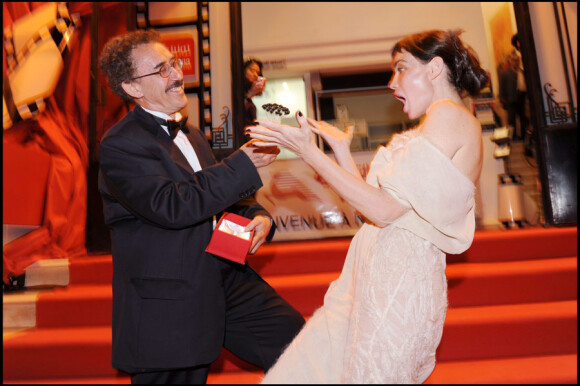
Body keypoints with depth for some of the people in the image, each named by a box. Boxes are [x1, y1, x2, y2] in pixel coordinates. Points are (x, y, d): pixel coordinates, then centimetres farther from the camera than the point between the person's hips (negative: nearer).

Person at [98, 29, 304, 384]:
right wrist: (244, 163, -24)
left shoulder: (191, 135, 14)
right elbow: (172, 206, -25)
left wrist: (258, 216, 0)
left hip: (229, 281, 7)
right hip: (170, 309, -6)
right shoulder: (120, 145, -12)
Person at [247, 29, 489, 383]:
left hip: (397, 284, -9)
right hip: (377, 278, 9)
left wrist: (309, 152, -15)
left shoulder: (449, 114, -10)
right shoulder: (446, 123, 18)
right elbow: (382, 206, 12)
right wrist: (342, 151, 18)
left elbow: (384, 210, -18)